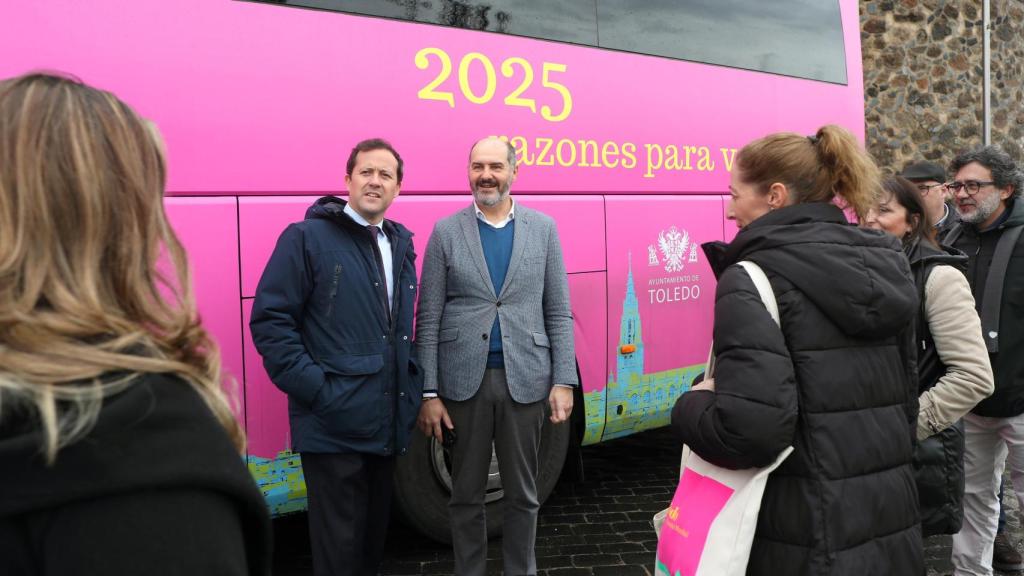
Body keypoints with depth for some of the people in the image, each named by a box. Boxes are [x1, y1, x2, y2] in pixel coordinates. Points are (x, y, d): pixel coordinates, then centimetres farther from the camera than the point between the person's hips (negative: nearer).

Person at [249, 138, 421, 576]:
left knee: (374, 538, 18)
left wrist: (411, 387, 10)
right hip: (333, 426, -6)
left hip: (387, 425, 6)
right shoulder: (307, 238, -6)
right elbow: (270, 319, -12)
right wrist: (313, 387, -17)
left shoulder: (401, 243, 14)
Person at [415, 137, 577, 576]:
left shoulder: (543, 228, 5)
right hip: (464, 381, 0)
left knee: (522, 494, 13)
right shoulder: (446, 232, 2)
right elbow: (428, 320, 0)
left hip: (525, 380, 1)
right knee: (466, 494, 12)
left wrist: (563, 380, -3)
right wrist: (428, 393, -5)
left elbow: (559, 314, 4)